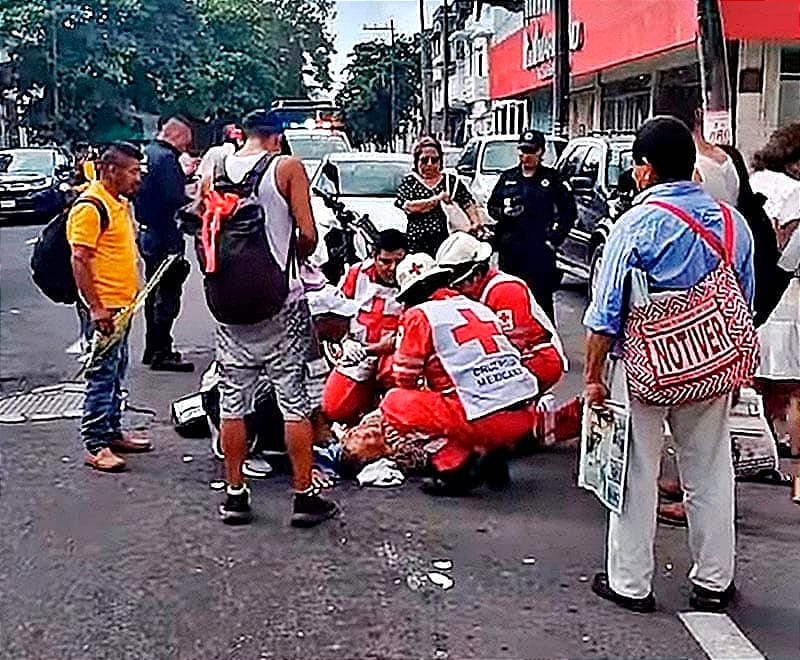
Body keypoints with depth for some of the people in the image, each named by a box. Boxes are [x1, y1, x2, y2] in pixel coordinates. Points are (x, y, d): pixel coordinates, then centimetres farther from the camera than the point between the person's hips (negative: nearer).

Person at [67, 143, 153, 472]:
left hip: (123, 304, 10)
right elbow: (79, 261, -20)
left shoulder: (121, 203, 14)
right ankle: (95, 446, 1)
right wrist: (96, 308, -23)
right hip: (104, 308, -10)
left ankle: (112, 433, 27)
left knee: (117, 374, 16)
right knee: (102, 376, -5)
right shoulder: (90, 207, -16)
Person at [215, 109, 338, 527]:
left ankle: (235, 496, 17)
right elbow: (308, 235, -10)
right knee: (294, 401, 3)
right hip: (281, 300, -3)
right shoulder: (288, 168, -5)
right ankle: (304, 497, 8)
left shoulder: (217, 170, 6)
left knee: (233, 399, 10)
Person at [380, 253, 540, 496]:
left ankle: (456, 462, -3)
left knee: (394, 403, 7)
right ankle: (495, 452, 15)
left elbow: (406, 378, 7)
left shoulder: (420, 315, 2)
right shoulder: (480, 307, 22)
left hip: (484, 419, -7)